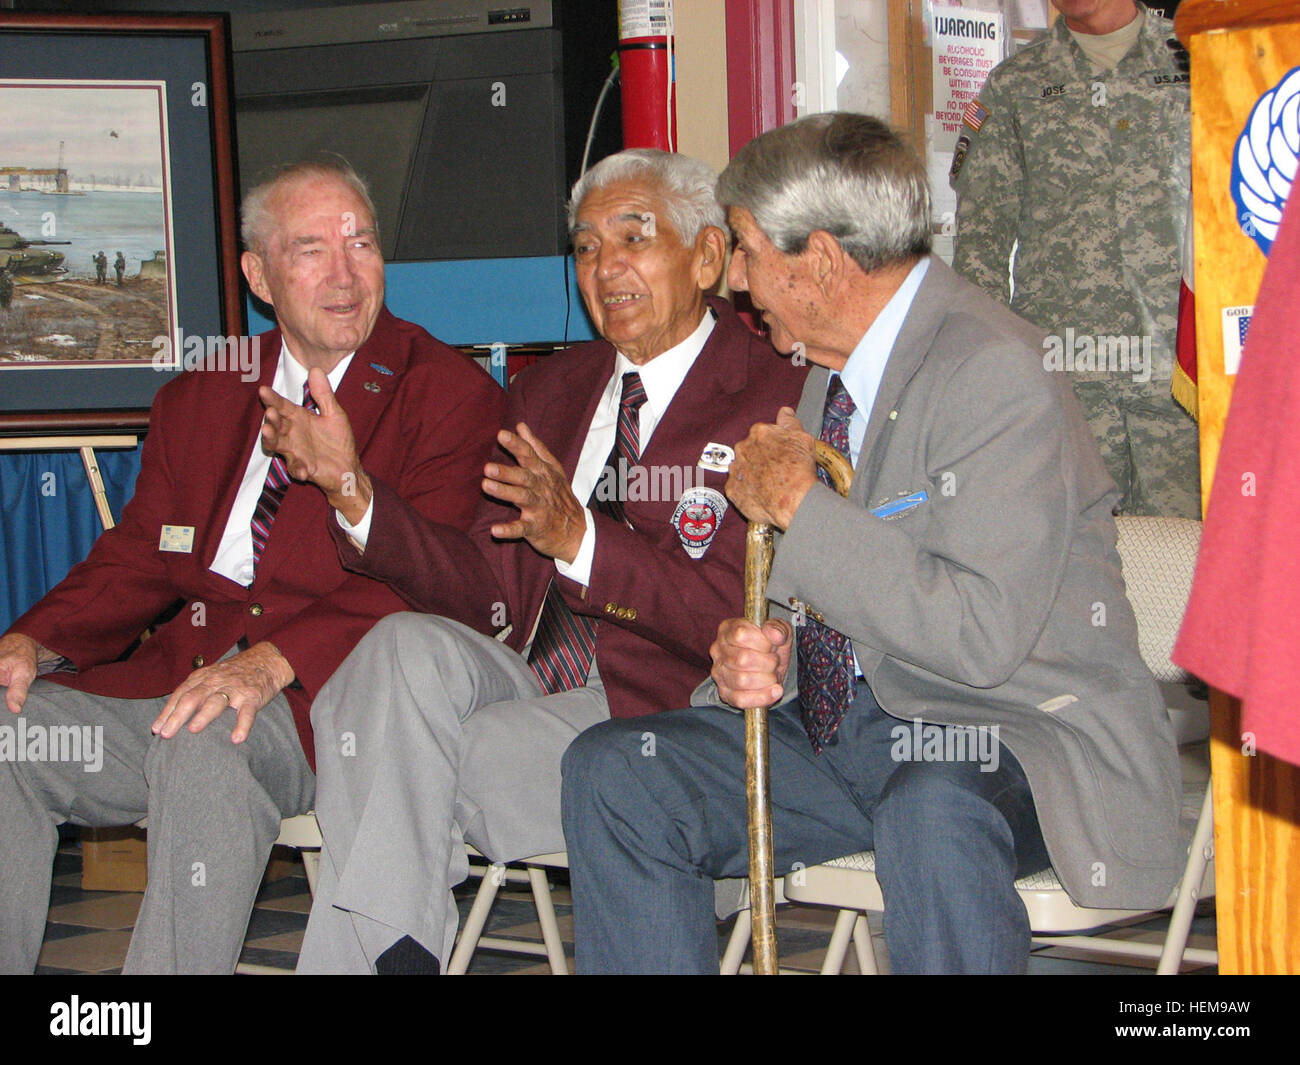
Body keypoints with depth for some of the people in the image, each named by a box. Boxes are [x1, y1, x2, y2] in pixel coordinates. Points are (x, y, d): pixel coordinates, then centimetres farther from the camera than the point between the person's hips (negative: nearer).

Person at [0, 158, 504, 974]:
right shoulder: (199, 397, 20)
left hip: (328, 695, -6)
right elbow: (135, 562, 19)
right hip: (183, 673, 6)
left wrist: (277, 661, -27)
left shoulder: (451, 396, 1)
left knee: (204, 747, -35)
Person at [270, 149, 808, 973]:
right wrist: (352, 485, -2)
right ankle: (390, 950, -17)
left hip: (662, 713, -6)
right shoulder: (549, 391, 19)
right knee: (406, 646, -25)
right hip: (529, 682, 6)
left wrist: (582, 539, -25)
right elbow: (486, 578, 11)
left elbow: (743, 616, -15)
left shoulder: (776, 397, -4)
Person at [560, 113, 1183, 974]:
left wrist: (800, 503, -19)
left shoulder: (994, 370, -18)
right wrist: (762, 651, -2)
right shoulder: (833, 371, 10)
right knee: (612, 774, -5)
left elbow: (981, 635, -27)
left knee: (931, 813, -40)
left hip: (1006, 734, -8)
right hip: (839, 723, 8)